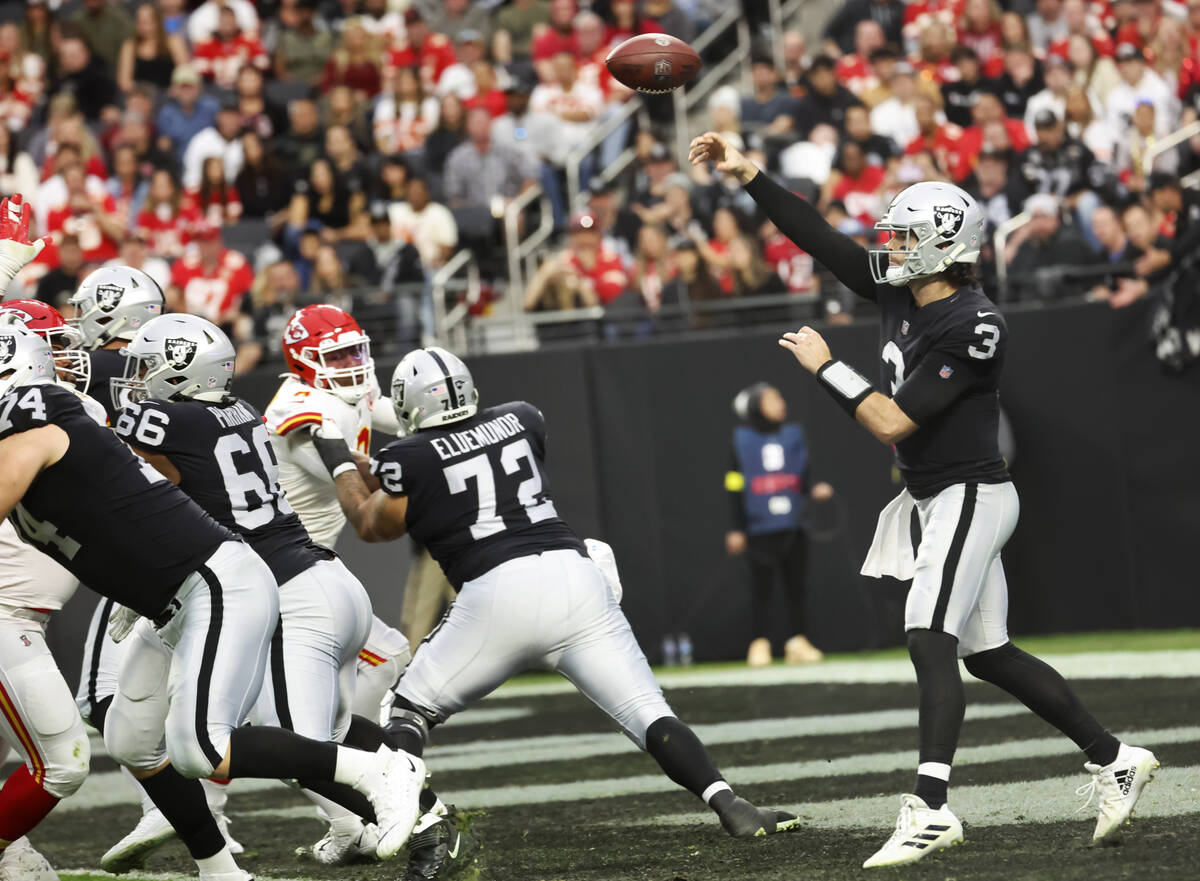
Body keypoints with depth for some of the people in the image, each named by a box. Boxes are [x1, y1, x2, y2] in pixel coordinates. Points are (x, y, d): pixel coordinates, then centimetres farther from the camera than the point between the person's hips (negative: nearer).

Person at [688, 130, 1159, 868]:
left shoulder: (972, 328, -21)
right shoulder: (903, 293, 3)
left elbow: (892, 421, -24)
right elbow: (823, 239, 7)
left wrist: (827, 368, -14)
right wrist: (748, 177, 3)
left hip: (968, 496, -10)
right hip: (939, 498, 10)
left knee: (931, 641, -20)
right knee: (986, 653, 14)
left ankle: (931, 808, -27)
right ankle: (1114, 759, 24)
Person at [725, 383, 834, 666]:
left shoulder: (793, 436, 11)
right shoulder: (742, 441, 1)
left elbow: (803, 478, 15)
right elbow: (735, 488, 1)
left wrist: (814, 491, -7)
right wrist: (736, 529, -2)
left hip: (794, 526, 3)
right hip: (760, 530, -3)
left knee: (796, 585, 3)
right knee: (761, 587, -2)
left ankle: (798, 641, 10)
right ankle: (760, 643, 4)